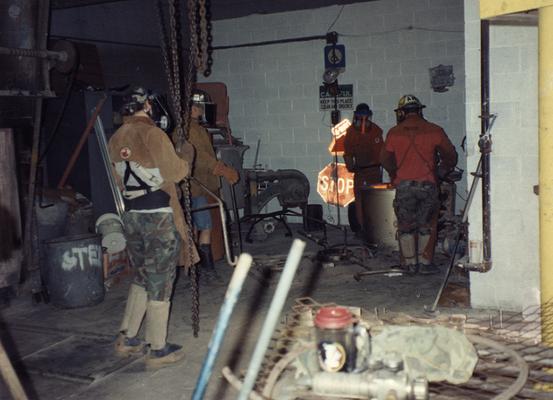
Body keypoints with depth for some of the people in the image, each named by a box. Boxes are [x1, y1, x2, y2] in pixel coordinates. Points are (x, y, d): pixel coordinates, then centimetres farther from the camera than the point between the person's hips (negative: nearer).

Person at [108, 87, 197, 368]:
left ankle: (127, 338, 24)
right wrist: (187, 154, 5)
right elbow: (176, 172, -12)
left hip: (131, 216, 7)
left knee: (141, 278, 20)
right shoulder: (152, 134, -13)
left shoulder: (115, 140, 9)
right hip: (159, 218, -7)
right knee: (160, 284, 2)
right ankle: (158, 350, 10)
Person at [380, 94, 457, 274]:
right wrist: (440, 172, 23)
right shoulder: (434, 130, 2)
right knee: (426, 225, 10)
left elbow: (385, 159, 8)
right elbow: (450, 156, 7)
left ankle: (410, 263, 14)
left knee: (406, 226, 11)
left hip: (403, 185, 1)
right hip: (428, 184, 0)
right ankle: (425, 262, 13)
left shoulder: (394, 133, 4)